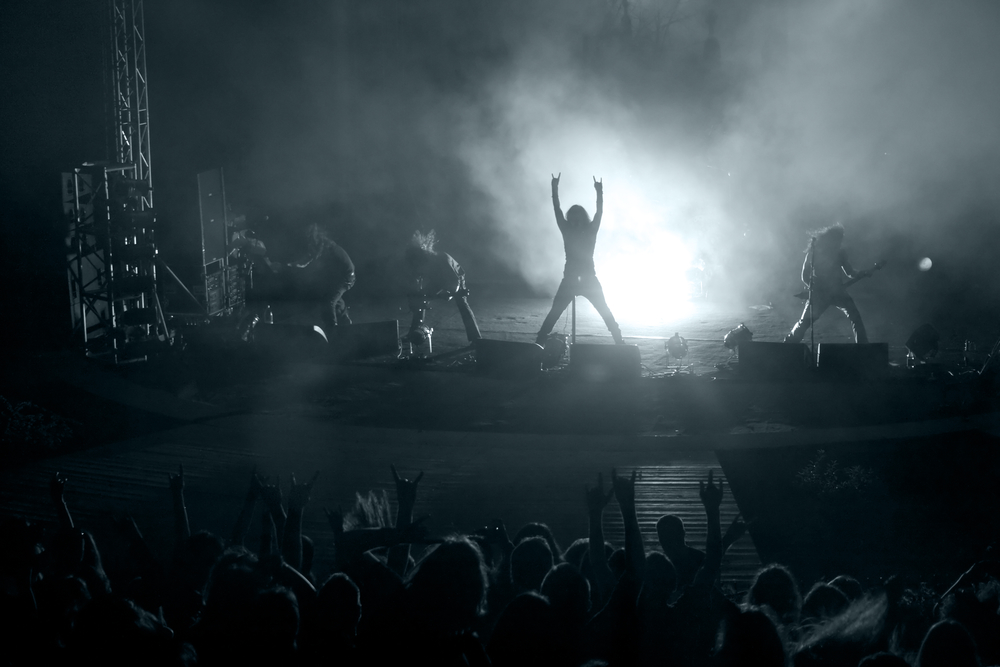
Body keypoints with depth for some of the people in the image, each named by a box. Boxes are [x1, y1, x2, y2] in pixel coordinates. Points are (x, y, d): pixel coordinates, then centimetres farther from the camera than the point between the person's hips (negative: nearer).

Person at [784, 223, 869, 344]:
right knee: (804, 322, -3)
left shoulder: (840, 253, 3)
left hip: (838, 292, 3)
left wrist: (865, 273, -5)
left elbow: (850, 273, 11)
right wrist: (817, 289, -16)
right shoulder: (813, 253, -6)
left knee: (855, 317, -11)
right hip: (820, 293, -3)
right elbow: (805, 277, -4)